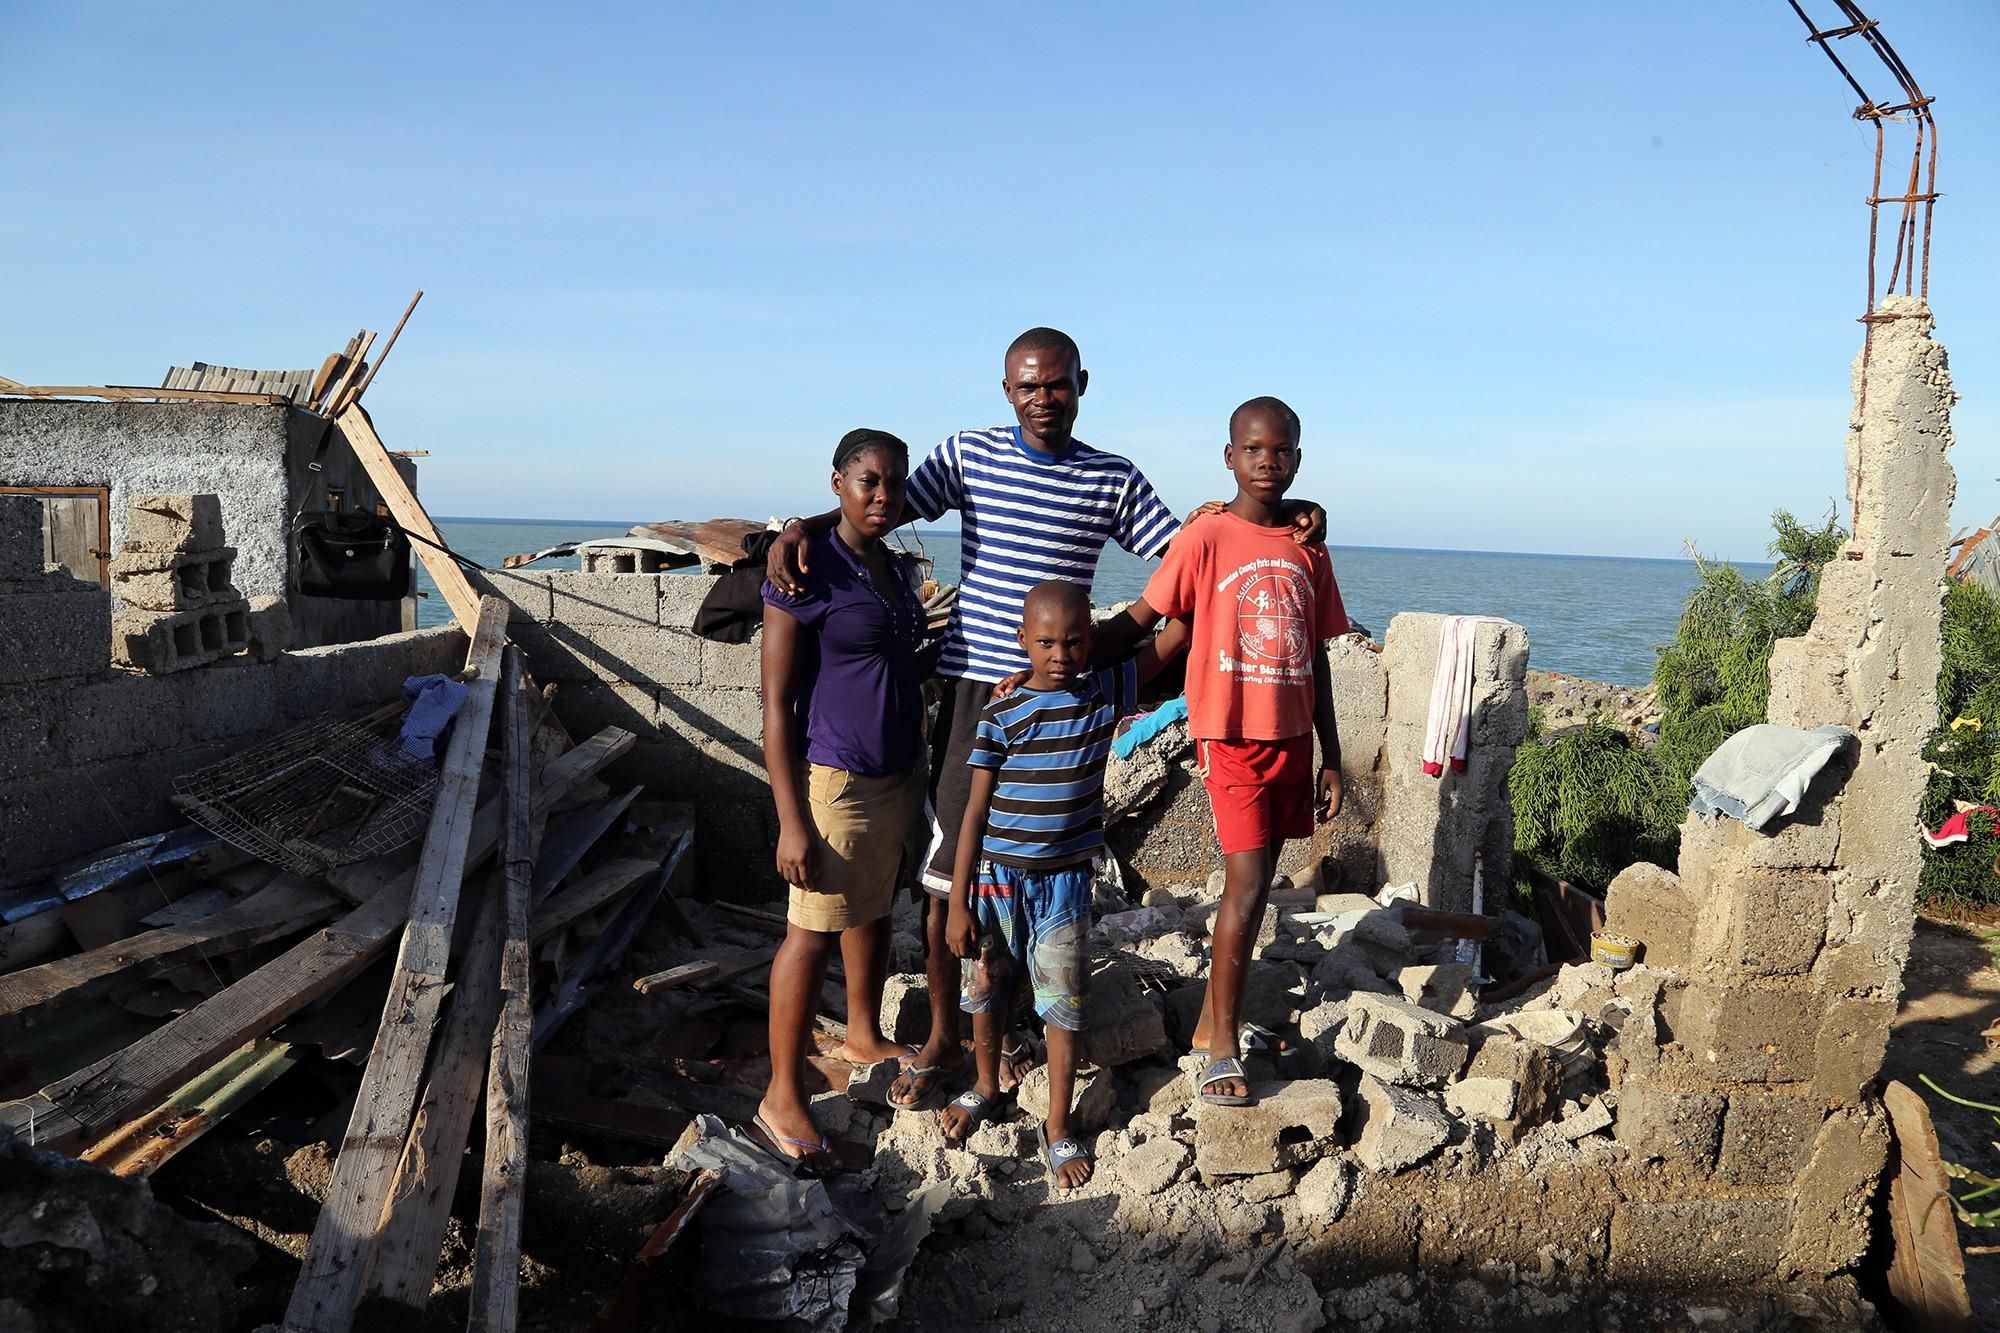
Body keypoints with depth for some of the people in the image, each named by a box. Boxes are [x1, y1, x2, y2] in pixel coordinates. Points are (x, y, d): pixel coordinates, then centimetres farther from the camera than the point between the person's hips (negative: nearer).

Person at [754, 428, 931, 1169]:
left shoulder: (898, 570, 8)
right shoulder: (808, 573, -15)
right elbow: (776, 703, -16)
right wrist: (791, 820, -18)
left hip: (901, 775, 8)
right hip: (837, 781, -7)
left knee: (876, 912, 21)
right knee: (813, 934, 0)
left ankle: (864, 1036, 42)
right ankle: (782, 1097, 11)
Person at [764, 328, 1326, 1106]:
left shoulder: (1113, 480, 6)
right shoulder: (968, 456, 3)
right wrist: (803, 526, -19)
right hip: (971, 692, -1)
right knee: (948, 875, 4)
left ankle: (1010, 1028, 29)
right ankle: (943, 1037, 21)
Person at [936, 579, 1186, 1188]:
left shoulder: (1106, 693, -4)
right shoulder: (1002, 714, -10)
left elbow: (1174, 635, -4)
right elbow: (976, 811, -7)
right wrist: (957, 902, -7)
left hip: (1065, 879, 1)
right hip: (998, 875, 0)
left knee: (1065, 1003, 4)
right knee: (985, 989, 14)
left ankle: (1058, 1127, 20)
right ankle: (985, 1085, 40)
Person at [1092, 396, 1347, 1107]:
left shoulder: (1308, 549, 9)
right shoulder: (1206, 537, -7)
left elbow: (1315, 659, 12)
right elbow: (1139, 618, -8)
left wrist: (1330, 756, 12)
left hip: (1291, 738, 6)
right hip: (1231, 736, -6)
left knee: (1255, 885, 11)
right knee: (1247, 885, -11)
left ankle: (1213, 1019, 25)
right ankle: (1223, 1048, 0)